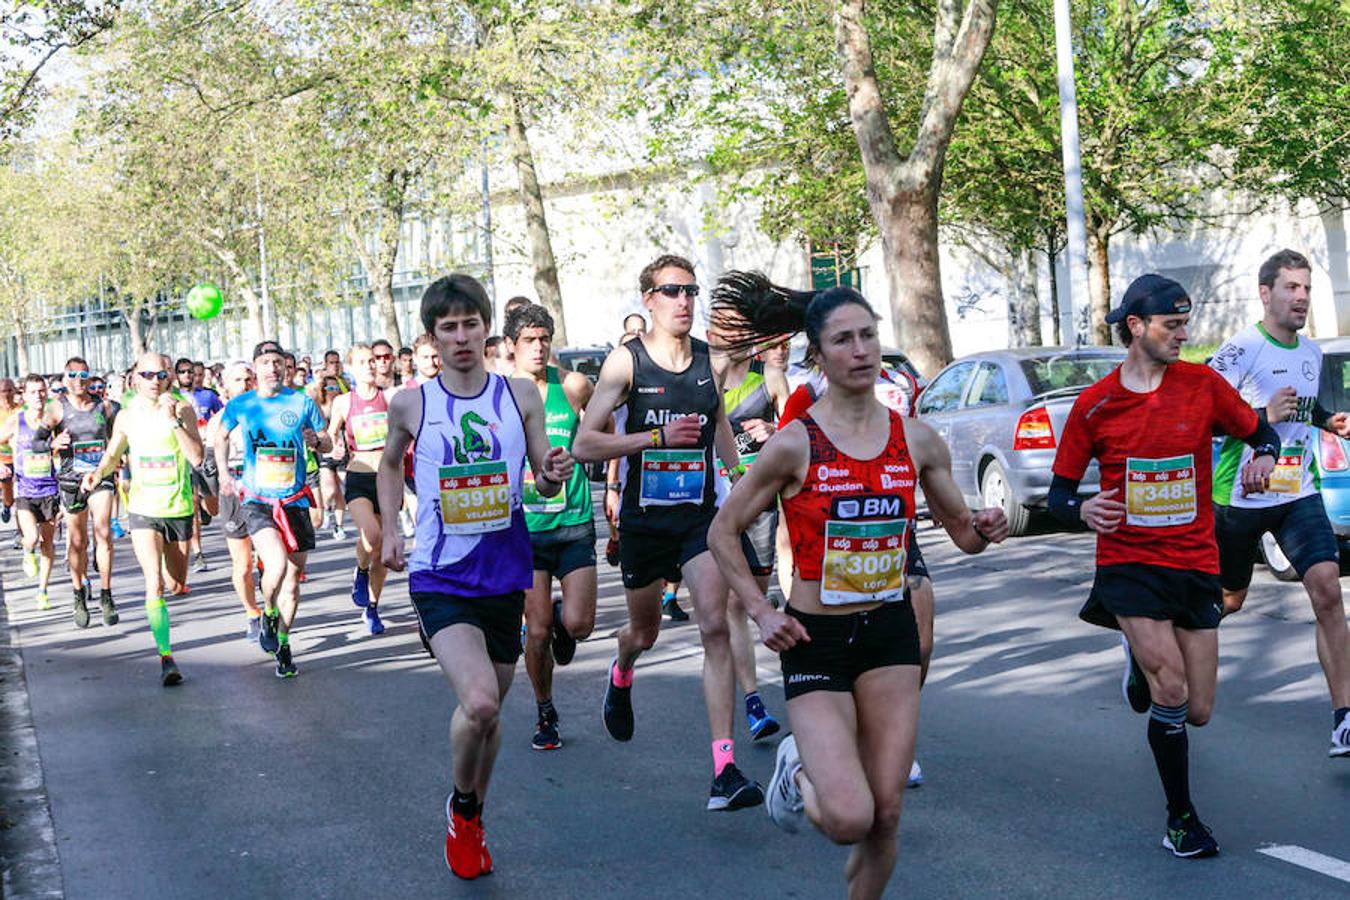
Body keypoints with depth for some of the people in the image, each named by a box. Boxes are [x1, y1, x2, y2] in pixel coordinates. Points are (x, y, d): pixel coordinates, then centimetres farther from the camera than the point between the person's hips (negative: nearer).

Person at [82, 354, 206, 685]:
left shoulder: (182, 409, -8)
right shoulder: (127, 416, 0)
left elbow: (197, 458, -19)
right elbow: (113, 455, 16)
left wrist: (173, 420, -26)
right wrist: (99, 472, -5)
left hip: (179, 508, 0)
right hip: (143, 509, 0)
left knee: (176, 584, 14)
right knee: (155, 583, -17)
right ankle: (165, 656, -15)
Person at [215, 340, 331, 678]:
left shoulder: (302, 402, 2)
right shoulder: (240, 406, 2)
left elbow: (327, 444, 10)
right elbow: (221, 436, 22)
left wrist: (316, 440, -12)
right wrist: (224, 471, 12)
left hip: (295, 500, 2)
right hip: (257, 501, -2)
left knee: (292, 579, 7)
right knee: (276, 565, -24)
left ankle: (283, 644, 26)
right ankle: (268, 614, 8)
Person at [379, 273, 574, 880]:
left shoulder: (520, 395, 0)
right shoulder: (410, 405, -2)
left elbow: (542, 482, 6)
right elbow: (390, 465, 19)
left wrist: (553, 477, -16)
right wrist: (390, 529, 8)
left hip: (504, 575, 3)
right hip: (440, 578, -3)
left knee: (489, 711, 15)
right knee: (478, 703, -22)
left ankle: (473, 821, 39)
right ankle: (461, 805, 7)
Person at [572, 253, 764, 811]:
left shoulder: (710, 359, 2)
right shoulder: (626, 362, -8)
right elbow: (584, 445, -11)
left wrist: (737, 476, 23)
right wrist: (657, 436, -19)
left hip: (700, 515, 1)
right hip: (644, 519, -1)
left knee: (716, 628, -16)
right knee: (644, 632, 17)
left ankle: (725, 771, -20)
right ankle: (620, 677, 57)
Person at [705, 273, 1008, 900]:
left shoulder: (916, 440, 3)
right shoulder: (795, 444, -9)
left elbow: (963, 532, 14)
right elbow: (723, 531, -1)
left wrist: (985, 531, -9)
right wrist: (762, 612, -10)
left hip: (891, 632, 4)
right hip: (816, 638, -4)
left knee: (886, 813, 2)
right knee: (849, 818, -14)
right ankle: (798, 771, 20)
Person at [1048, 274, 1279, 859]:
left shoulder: (1203, 384, 0)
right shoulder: (1094, 405, -3)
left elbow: (1260, 433, 13)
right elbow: (1059, 492, 4)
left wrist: (1263, 459, -11)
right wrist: (1083, 511, -19)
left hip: (1195, 565, 3)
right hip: (1128, 564, -2)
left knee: (1197, 713, 5)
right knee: (1171, 689, -18)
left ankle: (1147, 662, 40)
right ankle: (1181, 817, 2)